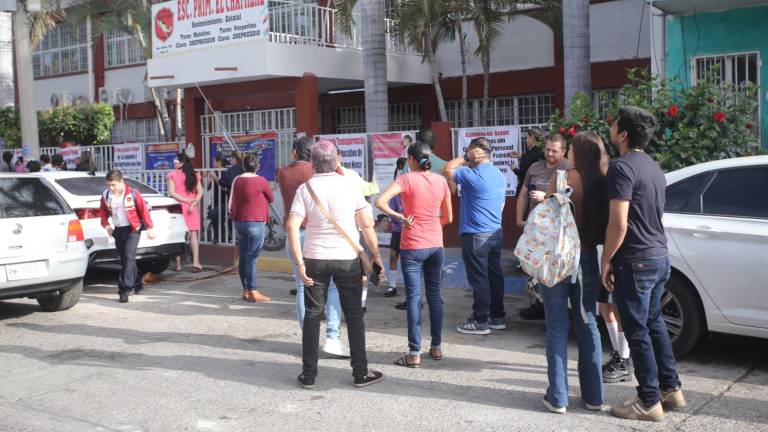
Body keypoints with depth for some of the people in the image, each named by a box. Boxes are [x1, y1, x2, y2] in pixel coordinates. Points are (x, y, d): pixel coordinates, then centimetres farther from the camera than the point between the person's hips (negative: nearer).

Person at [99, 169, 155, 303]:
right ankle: (136, 284, 33)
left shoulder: (133, 193, -14)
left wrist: (149, 228, -5)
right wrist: (106, 225, 3)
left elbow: (144, 210, -7)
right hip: (118, 230, 6)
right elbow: (103, 211, 15)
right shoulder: (106, 195, -2)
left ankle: (125, 289, -18)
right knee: (124, 258, 14)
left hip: (133, 229, -5)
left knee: (129, 257, -17)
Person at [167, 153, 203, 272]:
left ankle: (178, 264, 7)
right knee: (193, 234, 2)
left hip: (178, 207, -2)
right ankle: (196, 261, -10)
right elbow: (200, 192, 1)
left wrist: (188, 201, -9)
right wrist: (193, 203, -8)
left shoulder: (172, 175, -5)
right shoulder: (194, 175, 6)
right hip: (192, 208, 2)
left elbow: (171, 193, -11)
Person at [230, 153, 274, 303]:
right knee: (252, 258, -6)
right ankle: (253, 292, -6)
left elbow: (231, 205, 10)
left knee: (243, 257, 10)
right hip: (255, 223, -6)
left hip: (239, 222, 6)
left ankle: (246, 290, 15)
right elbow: (271, 199, 3)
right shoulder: (260, 181, -11)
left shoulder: (237, 180, 5)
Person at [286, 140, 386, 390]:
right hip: (347, 258, -1)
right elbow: (367, 224, -6)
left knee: (313, 315, 11)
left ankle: (308, 375, 13)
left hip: (315, 258, 1)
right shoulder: (350, 185, -4)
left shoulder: (305, 188, -2)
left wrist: (299, 263, -10)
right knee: (354, 315, 9)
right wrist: (376, 254, 2)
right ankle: (360, 373, 13)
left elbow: (292, 225, -12)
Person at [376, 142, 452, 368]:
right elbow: (448, 217, 8)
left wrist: (399, 217, -13)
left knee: (414, 298, 0)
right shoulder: (441, 181, 2)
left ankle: (414, 354, 2)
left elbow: (380, 201, -24)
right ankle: (436, 347, 21)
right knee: (434, 295, 15)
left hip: (412, 247, -4)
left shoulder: (406, 179, -10)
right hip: (436, 245, 4)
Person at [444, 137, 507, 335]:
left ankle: (480, 322, 2)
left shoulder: (473, 175, -17)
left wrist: (464, 159, 1)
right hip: (496, 233, 8)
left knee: (479, 278, -3)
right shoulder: (500, 175, 10)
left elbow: (447, 170, -8)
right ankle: (497, 317, 21)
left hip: (475, 235, -8)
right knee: (495, 274, 13)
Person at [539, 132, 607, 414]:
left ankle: (557, 397, 5)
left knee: (557, 327, 2)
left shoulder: (562, 179, -11)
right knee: (588, 325, 11)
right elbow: (604, 224, 4)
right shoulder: (602, 183, 0)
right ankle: (593, 395, 16)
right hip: (587, 258, 4)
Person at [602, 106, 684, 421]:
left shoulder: (622, 167, -17)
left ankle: (649, 402, 7)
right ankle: (670, 389, 26)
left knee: (637, 331, 0)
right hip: (659, 256, 9)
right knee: (654, 324, 19)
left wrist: (606, 261, -13)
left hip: (635, 261, -9)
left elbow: (619, 223, -22)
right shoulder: (652, 166, 13)